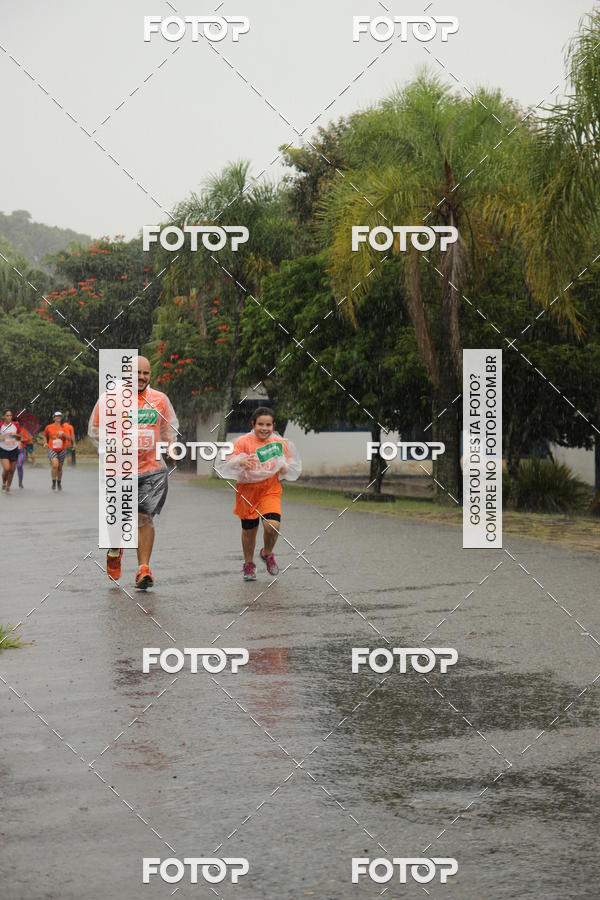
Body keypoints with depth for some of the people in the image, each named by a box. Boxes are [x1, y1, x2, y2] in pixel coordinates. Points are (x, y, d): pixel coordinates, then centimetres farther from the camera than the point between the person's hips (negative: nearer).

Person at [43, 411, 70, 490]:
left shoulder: (63, 427, 2)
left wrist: (63, 434, -23)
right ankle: (53, 482, -10)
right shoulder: (49, 427, 1)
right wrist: (45, 442, 5)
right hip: (52, 449, -2)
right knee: (55, 465, -24)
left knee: (59, 467, 11)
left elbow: (68, 438, -7)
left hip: (62, 450, 2)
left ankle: (59, 483, 34)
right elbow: (45, 435, 20)